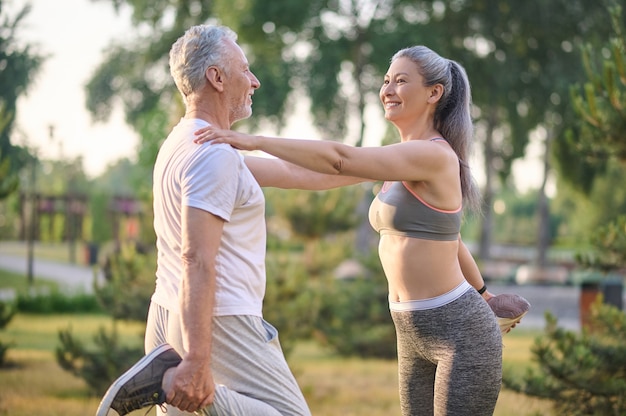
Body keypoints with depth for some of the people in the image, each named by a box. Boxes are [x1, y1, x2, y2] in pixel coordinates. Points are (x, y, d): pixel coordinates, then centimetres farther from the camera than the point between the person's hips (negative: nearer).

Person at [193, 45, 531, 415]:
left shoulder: (435, 155, -17)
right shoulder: (406, 156, 12)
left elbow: (341, 159, -28)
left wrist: (253, 141, -31)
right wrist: (485, 295, 36)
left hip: (461, 331, -9)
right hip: (414, 334, 9)